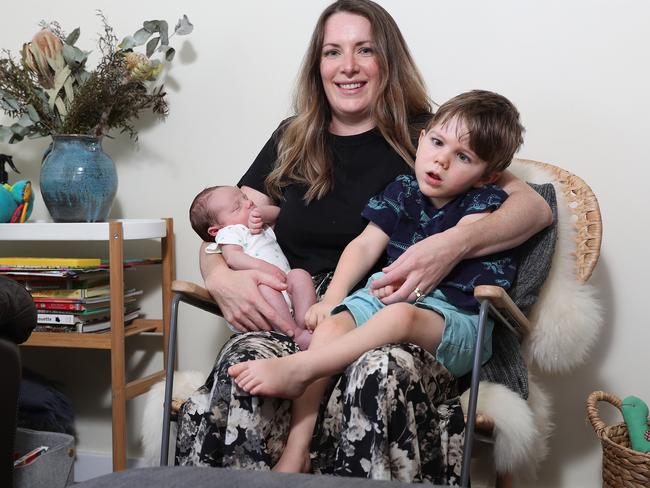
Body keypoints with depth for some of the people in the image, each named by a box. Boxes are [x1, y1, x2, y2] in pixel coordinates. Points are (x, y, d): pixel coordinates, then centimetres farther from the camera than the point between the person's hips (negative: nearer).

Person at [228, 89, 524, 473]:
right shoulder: (404, 190, 13)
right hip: (387, 297, 5)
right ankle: (298, 446, -26)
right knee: (333, 323, -22)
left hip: (457, 321, -5)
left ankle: (295, 369, -36)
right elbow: (365, 246, 9)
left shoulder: (487, 201, 0)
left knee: (399, 316, -37)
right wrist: (333, 297, -3)